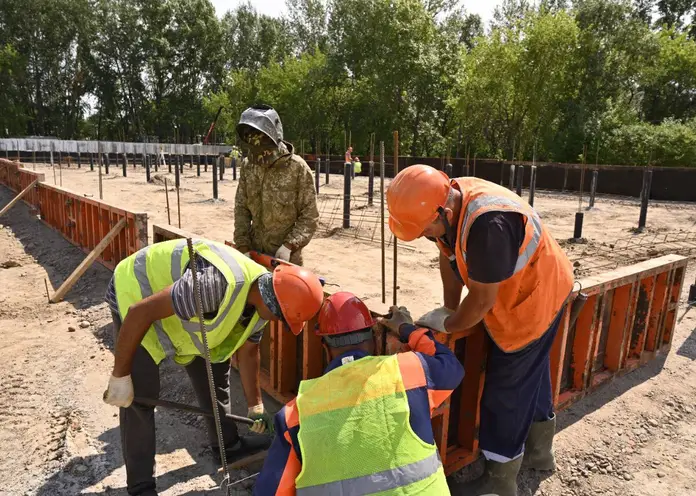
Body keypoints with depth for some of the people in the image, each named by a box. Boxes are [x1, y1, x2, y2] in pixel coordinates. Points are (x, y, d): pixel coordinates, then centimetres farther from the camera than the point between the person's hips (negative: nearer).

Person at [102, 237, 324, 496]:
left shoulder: (262, 296, -12)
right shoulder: (219, 285, -41)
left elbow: (247, 351, 4)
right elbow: (139, 312, -34)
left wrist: (255, 406, 10)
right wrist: (120, 375, -24)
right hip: (136, 291, -7)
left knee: (214, 371, 10)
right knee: (140, 395, -7)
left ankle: (227, 445, 30)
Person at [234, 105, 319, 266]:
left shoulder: (297, 167, -14)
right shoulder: (247, 166, -1)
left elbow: (310, 216, -11)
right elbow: (241, 208, 4)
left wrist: (290, 245, -20)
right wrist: (242, 245, -4)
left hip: (285, 255, -4)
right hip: (254, 250, 4)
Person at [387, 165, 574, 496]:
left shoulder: (487, 224, -41)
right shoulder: (447, 199, -14)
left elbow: (482, 299, -29)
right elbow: (449, 256, 0)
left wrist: (448, 324, -13)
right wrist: (450, 309, 2)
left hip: (535, 298, -9)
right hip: (532, 290, 9)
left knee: (507, 387, 1)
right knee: (531, 373, 24)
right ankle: (539, 452, 46)